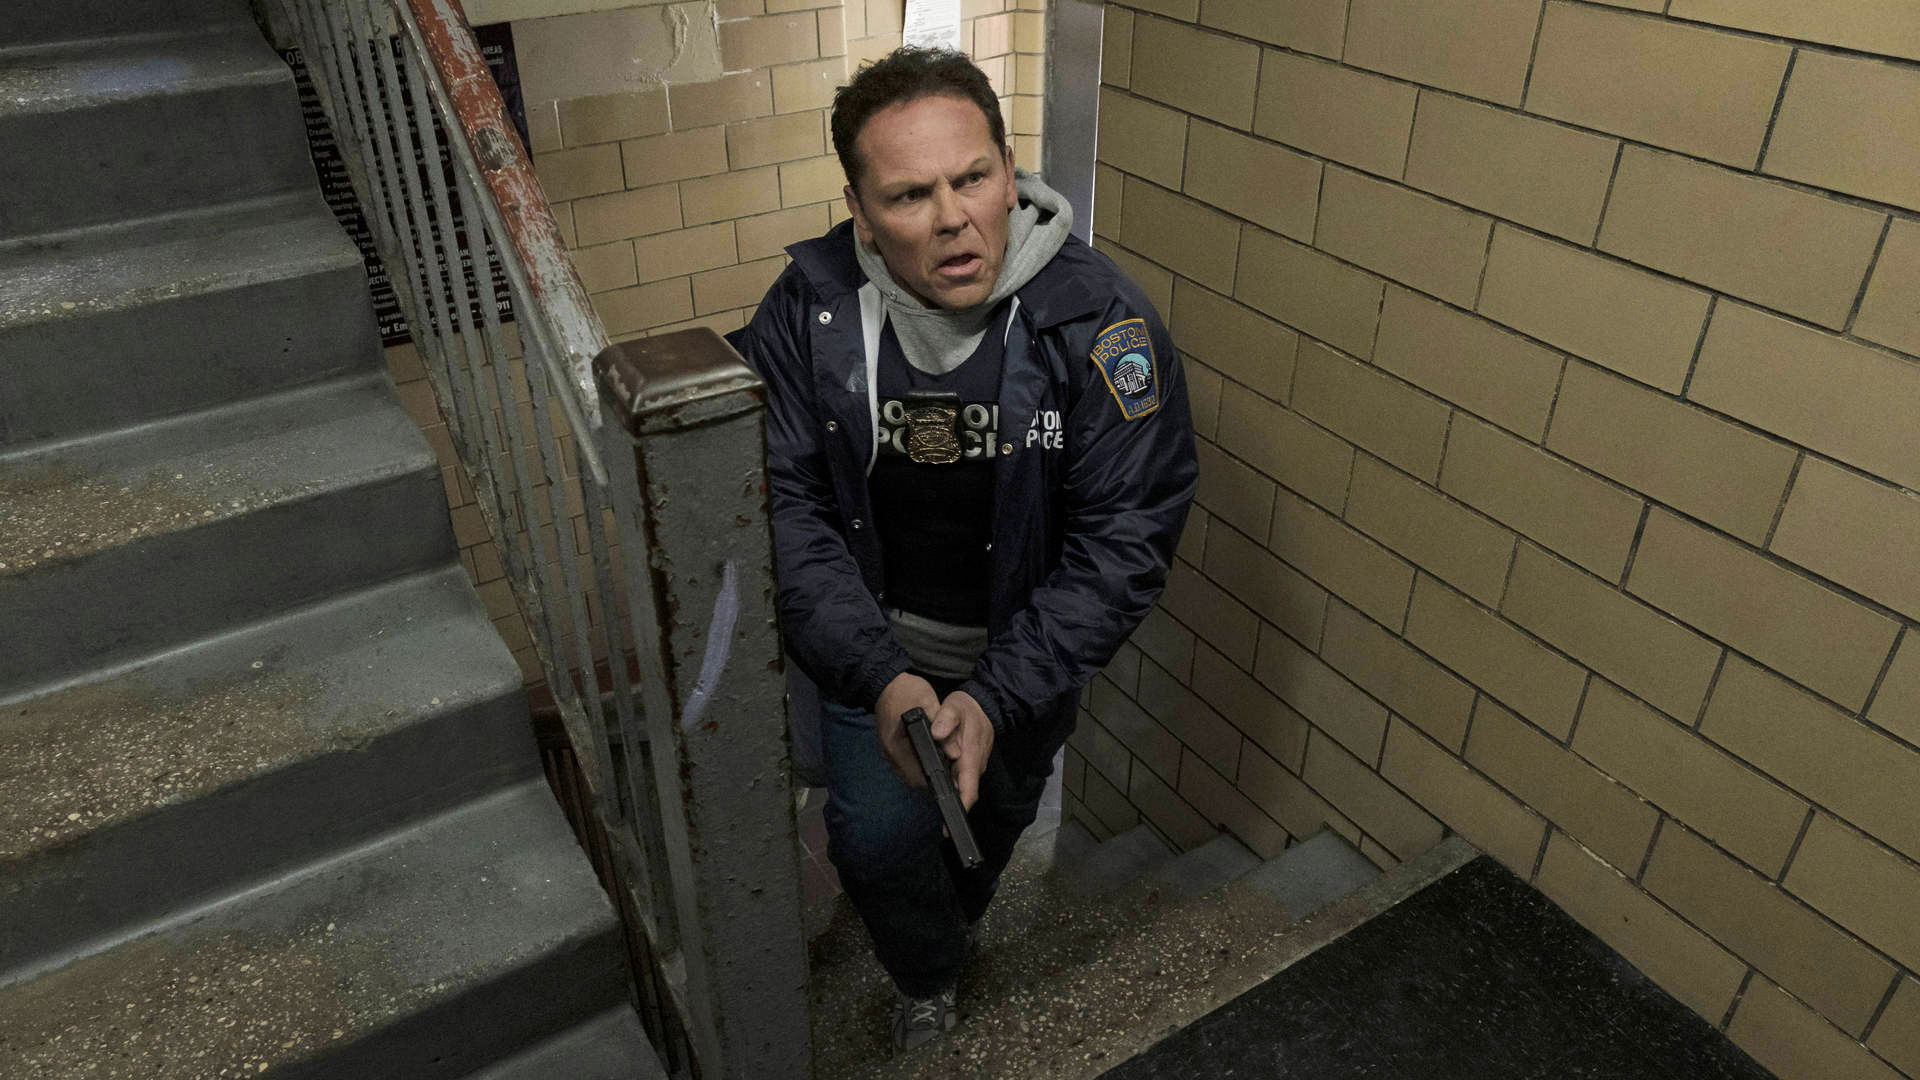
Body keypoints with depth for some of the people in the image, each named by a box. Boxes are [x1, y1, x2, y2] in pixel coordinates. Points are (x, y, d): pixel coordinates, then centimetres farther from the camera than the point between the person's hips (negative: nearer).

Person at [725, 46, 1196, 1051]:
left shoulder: (1099, 322, -24)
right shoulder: (809, 307, -19)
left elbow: (1126, 535, -22)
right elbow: (781, 504, -18)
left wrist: (997, 697, -29)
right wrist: (878, 675, -29)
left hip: (1023, 649, 1)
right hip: (877, 644, 0)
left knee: (994, 816, 22)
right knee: (879, 833, -6)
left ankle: (943, 925, 59)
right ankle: (929, 981, 31)